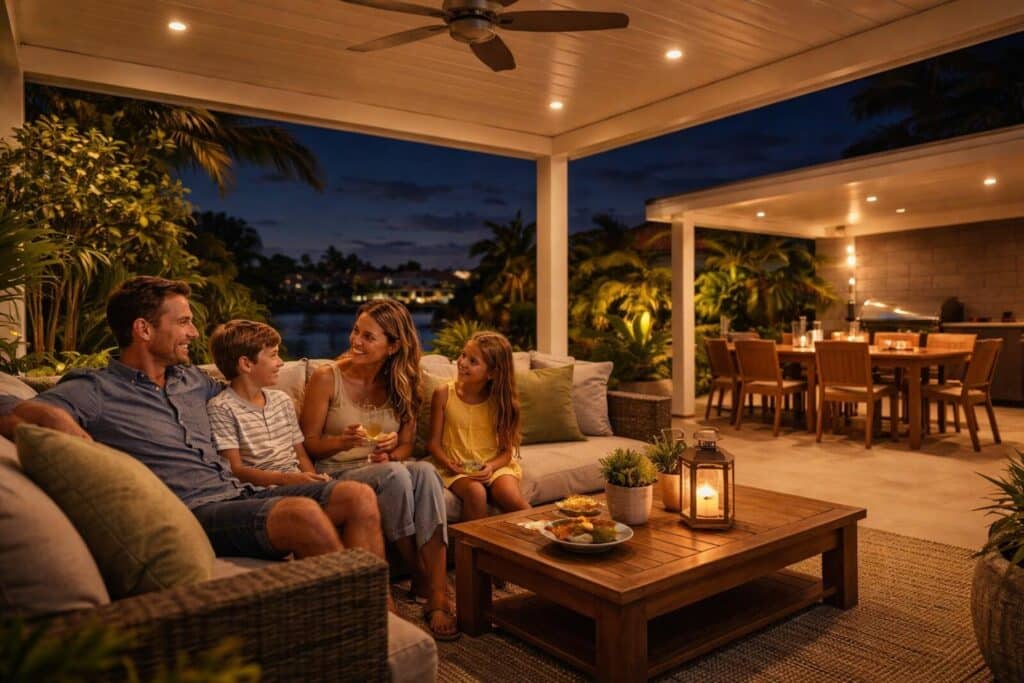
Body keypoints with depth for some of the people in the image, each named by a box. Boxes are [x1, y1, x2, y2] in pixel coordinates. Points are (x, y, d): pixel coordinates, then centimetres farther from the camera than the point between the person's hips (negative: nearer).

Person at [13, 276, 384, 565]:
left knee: (359, 496, -15)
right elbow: (26, 410, -15)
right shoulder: (96, 390, 2)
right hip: (190, 511, -7)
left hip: (240, 493, 8)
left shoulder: (191, 379, 23)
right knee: (303, 513, -34)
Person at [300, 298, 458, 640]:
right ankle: (422, 576, -16)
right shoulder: (327, 378, -4)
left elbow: (406, 445, 11)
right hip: (336, 476, -3)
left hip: (386, 470, 3)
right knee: (395, 475, -35)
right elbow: (308, 444, -4)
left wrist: (390, 453, -12)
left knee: (425, 471, -32)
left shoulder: (401, 384, 7)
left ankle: (438, 595, -32)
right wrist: (343, 440, -24)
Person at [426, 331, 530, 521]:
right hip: (457, 468, -1)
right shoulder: (444, 394, -5)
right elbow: (434, 443, -1)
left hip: (494, 465, 1)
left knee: (513, 498, -26)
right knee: (475, 492, -31)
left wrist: (491, 467, -20)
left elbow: (507, 450, -2)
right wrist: (449, 465, -18)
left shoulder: (500, 400, -2)